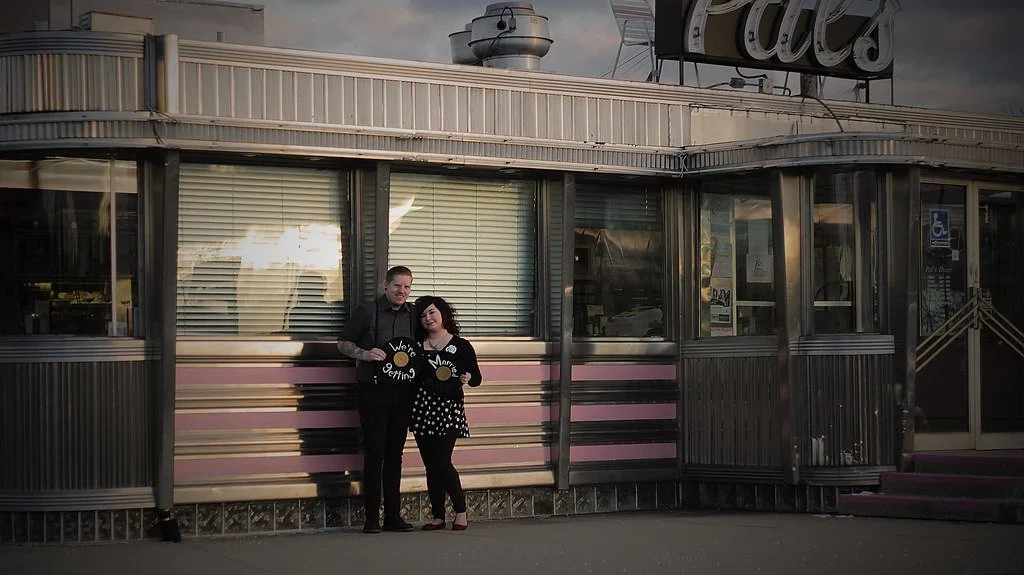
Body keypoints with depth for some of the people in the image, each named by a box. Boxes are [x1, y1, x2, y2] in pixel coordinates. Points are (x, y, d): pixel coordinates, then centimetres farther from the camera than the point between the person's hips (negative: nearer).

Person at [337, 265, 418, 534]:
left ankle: (393, 515, 11)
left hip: (402, 391, 4)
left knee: (395, 453, 7)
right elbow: (343, 343, 3)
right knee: (374, 453, -5)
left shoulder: (414, 314, 12)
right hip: (373, 390, -4)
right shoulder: (366, 311, 1)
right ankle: (371, 516, -2)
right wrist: (364, 354, -15)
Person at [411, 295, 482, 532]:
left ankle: (461, 512, 5)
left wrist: (468, 378, -15)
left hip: (450, 406, -4)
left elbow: (476, 378, 6)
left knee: (442, 463, -12)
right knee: (430, 465, 5)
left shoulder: (461, 346, 3)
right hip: (423, 406, 4)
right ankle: (438, 517, 12)